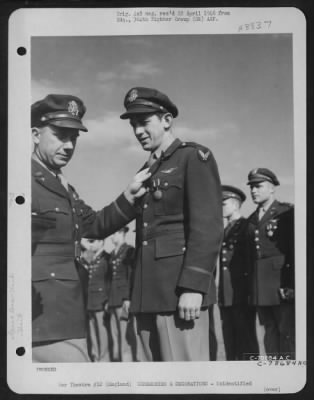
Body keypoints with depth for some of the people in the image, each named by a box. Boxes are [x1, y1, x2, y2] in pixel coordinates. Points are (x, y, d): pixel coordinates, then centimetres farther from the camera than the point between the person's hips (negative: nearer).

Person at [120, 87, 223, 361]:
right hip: (148, 293, 8)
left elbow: (208, 225, -12)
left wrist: (193, 286, -19)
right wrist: (139, 295, 13)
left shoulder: (194, 158, -2)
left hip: (180, 290, -7)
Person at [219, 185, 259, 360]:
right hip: (226, 295, 7)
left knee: (247, 341, -5)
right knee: (230, 344, 7)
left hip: (242, 293, -7)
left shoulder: (248, 226, 0)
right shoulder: (225, 231, 21)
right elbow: (223, 261, 17)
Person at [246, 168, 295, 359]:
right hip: (260, 288, 6)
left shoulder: (288, 212, -1)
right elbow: (251, 254, 14)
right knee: (270, 333, 7)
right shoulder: (252, 219, 17)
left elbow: (296, 249, -8)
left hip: (282, 283, -6)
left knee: (287, 333, -5)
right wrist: (252, 286, 8)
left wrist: (292, 284, -16)